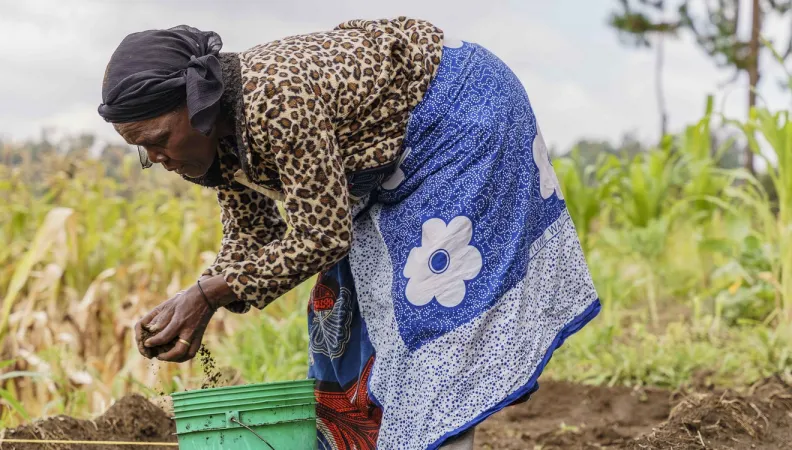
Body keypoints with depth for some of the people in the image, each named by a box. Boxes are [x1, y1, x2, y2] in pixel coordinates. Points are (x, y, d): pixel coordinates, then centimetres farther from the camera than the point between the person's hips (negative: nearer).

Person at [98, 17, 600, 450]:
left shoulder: (276, 99, -35)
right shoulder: (219, 132, -7)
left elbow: (321, 237, -29)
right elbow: (251, 240, 3)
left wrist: (209, 294, -26)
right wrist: (188, 305, -13)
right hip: (400, 152, 9)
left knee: (432, 306, -15)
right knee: (353, 306, 8)